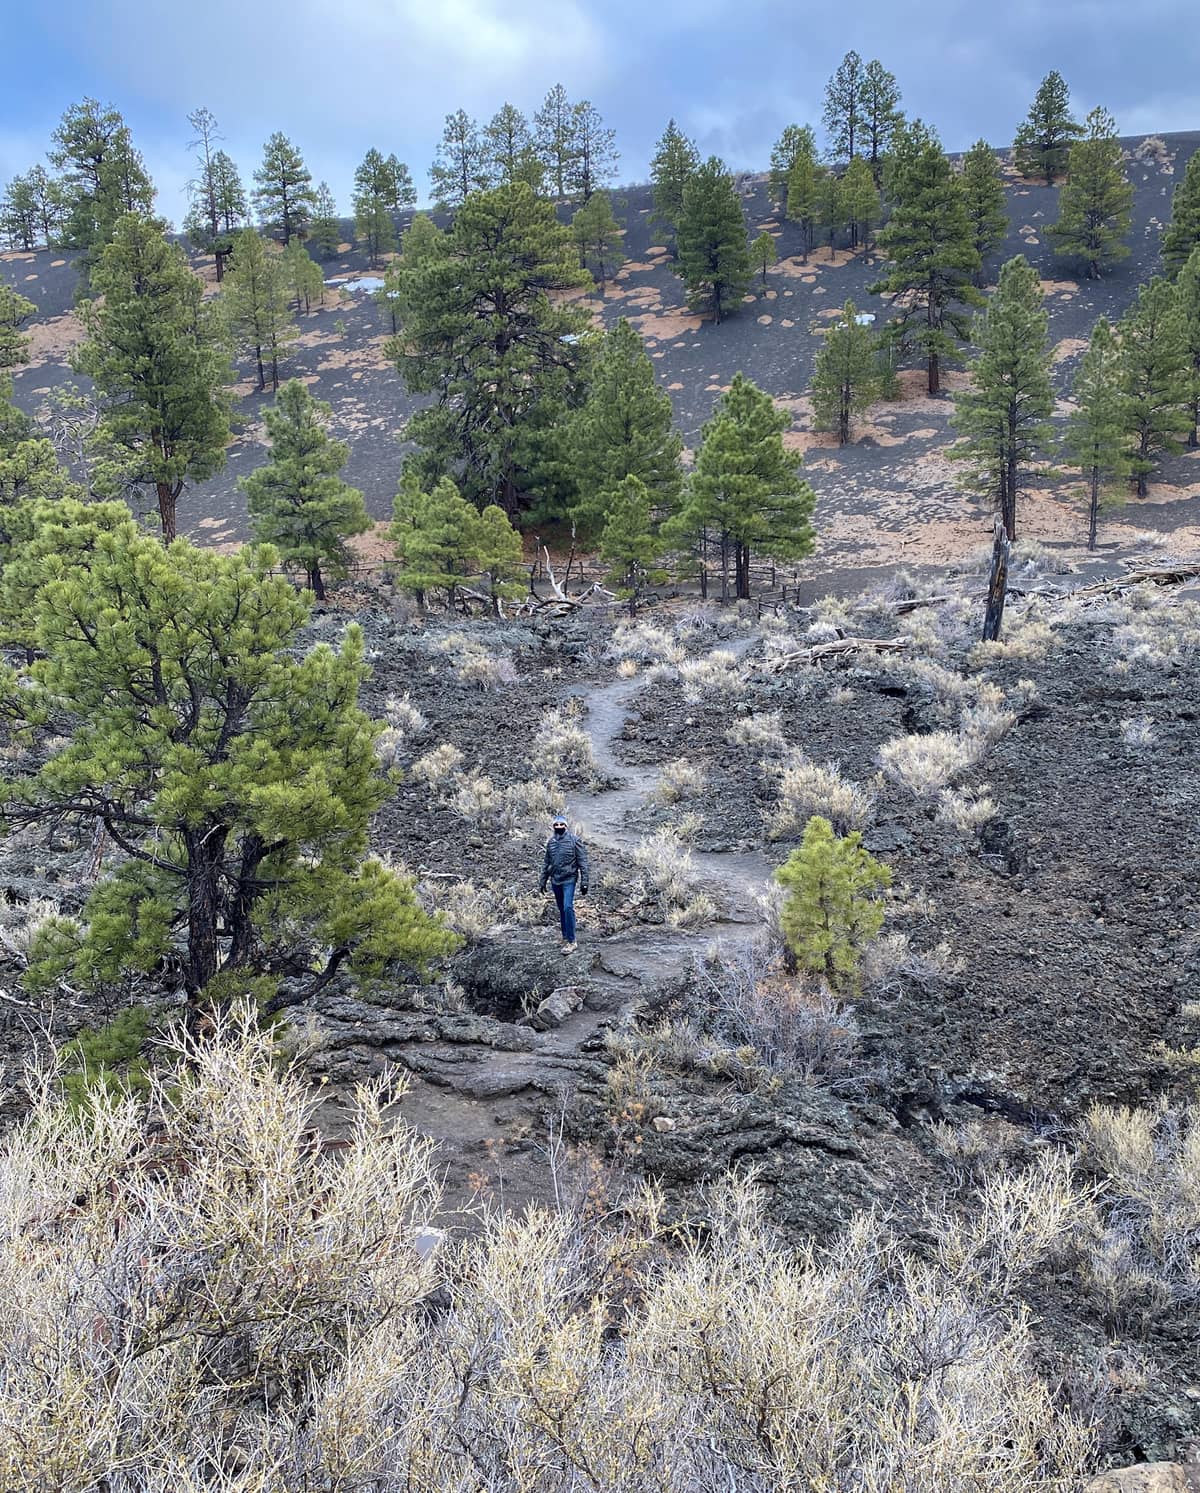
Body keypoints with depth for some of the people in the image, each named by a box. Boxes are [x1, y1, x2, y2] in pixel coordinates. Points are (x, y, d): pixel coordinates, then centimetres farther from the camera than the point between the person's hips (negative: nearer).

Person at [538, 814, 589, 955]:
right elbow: (546, 862, 17)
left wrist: (584, 882, -10)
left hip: (569, 879, -5)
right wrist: (543, 881, 15)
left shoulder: (574, 840, -7)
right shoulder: (551, 842, 7)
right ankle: (565, 937, 21)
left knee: (568, 907, -15)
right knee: (561, 910, 12)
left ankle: (571, 941, -11)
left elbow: (582, 861, -7)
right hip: (555, 880, 5)